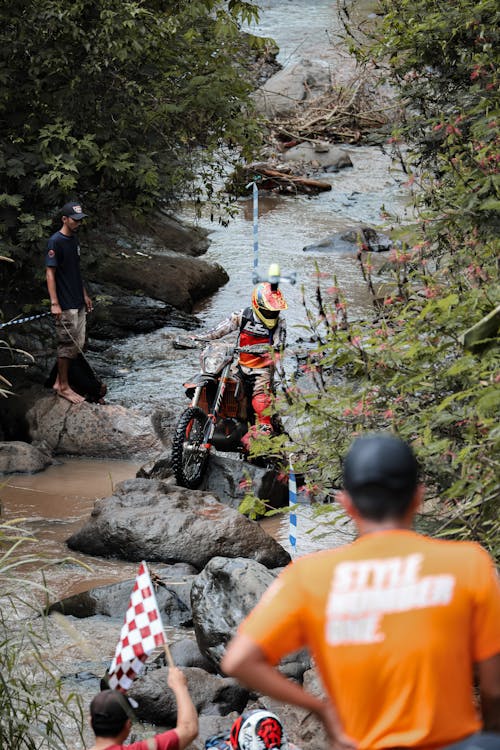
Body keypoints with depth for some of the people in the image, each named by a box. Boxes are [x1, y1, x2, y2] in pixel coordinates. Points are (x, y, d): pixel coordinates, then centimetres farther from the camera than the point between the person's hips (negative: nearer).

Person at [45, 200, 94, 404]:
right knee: (67, 345, -2)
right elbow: (50, 273, -17)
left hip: (78, 303, 9)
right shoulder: (55, 242, -15)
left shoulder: (74, 239, 11)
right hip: (65, 305, -9)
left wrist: (85, 295, 21)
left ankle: (59, 381, 21)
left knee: (77, 345, 11)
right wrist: (54, 303, -22)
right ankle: (63, 386, 8)